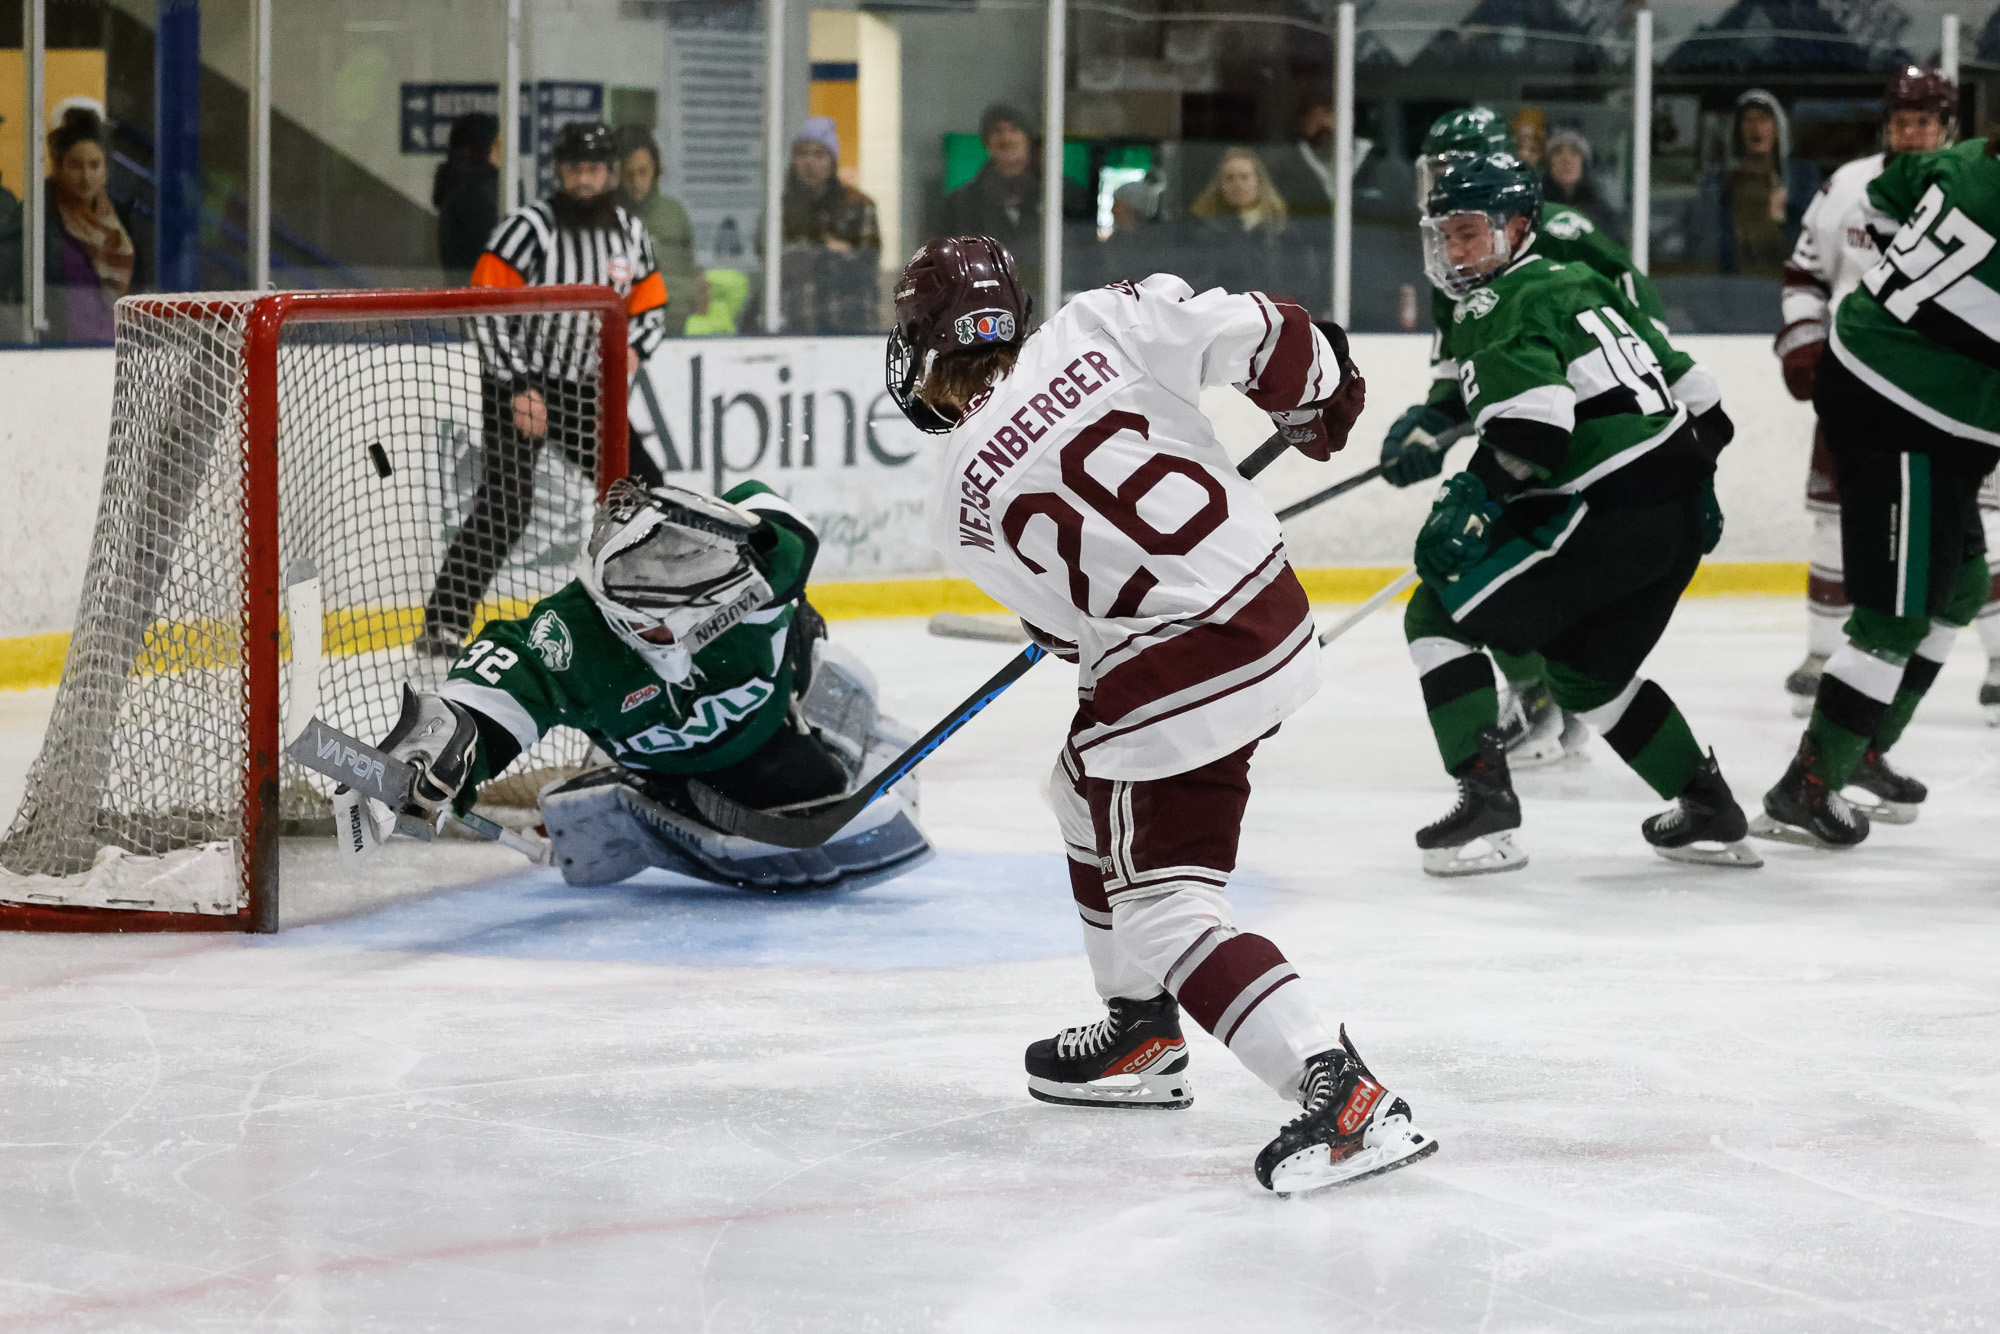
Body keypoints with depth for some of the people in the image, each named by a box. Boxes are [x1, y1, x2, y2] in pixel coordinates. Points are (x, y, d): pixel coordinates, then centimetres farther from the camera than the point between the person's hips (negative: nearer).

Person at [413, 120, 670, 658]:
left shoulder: (630, 234, 5)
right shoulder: (529, 228, -15)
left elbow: (651, 310, 14)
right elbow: (488, 312, -17)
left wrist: (629, 352, -8)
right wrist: (519, 388, -21)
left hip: (582, 391, 7)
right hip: (517, 387, -6)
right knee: (505, 505, -19)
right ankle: (443, 623, -21)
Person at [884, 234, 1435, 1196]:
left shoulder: (964, 498, -5)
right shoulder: (1101, 327, -3)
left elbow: (1063, 620, 7)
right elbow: (1258, 336, -7)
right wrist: (1319, 403, 13)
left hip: (1175, 676, -7)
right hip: (1270, 604, 7)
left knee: (1165, 909, -5)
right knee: (1091, 791, 27)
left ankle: (1342, 1093, -22)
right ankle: (1139, 1039, 38)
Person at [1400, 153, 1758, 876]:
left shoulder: (1501, 307, -6)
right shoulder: (1581, 282, 21)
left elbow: (1532, 423, -24)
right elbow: (1687, 384, 26)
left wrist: (1469, 503, -22)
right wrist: (1689, 477, 37)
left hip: (1607, 516, -9)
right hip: (1681, 520, 9)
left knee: (1439, 614, -2)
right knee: (1586, 671, 28)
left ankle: (1485, 799, -11)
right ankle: (1710, 811, 31)